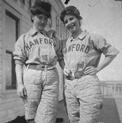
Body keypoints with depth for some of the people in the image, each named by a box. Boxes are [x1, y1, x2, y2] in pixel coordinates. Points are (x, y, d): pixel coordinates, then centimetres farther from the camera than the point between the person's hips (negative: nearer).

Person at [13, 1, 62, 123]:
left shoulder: (51, 36, 21)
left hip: (51, 77, 1)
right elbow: (19, 63, 6)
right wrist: (19, 84, -4)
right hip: (31, 76, -1)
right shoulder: (24, 38, 13)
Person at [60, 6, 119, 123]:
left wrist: (98, 68, -5)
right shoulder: (65, 43, 15)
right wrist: (64, 68, 5)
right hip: (69, 85, 6)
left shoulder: (92, 37, -1)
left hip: (88, 83, -5)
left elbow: (112, 52, 1)